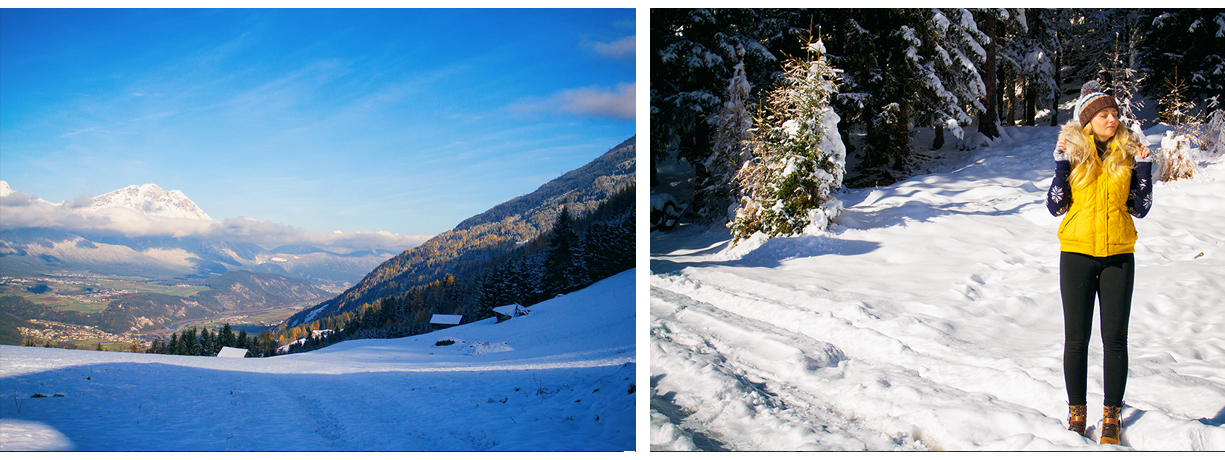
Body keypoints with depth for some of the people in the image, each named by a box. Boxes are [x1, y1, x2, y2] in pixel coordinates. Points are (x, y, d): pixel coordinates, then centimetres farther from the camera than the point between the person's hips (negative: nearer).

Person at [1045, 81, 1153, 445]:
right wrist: (1061, 165, -12)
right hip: (1077, 254, -1)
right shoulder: (1072, 151, 1)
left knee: (1115, 339, 2)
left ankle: (1112, 417, 13)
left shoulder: (1128, 153, 6)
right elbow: (1055, 207, -3)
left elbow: (1140, 209, 7)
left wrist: (1144, 168, -2)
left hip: (1118, 256, 1)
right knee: (1077, 339, 4)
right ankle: (1076, 414, 16)